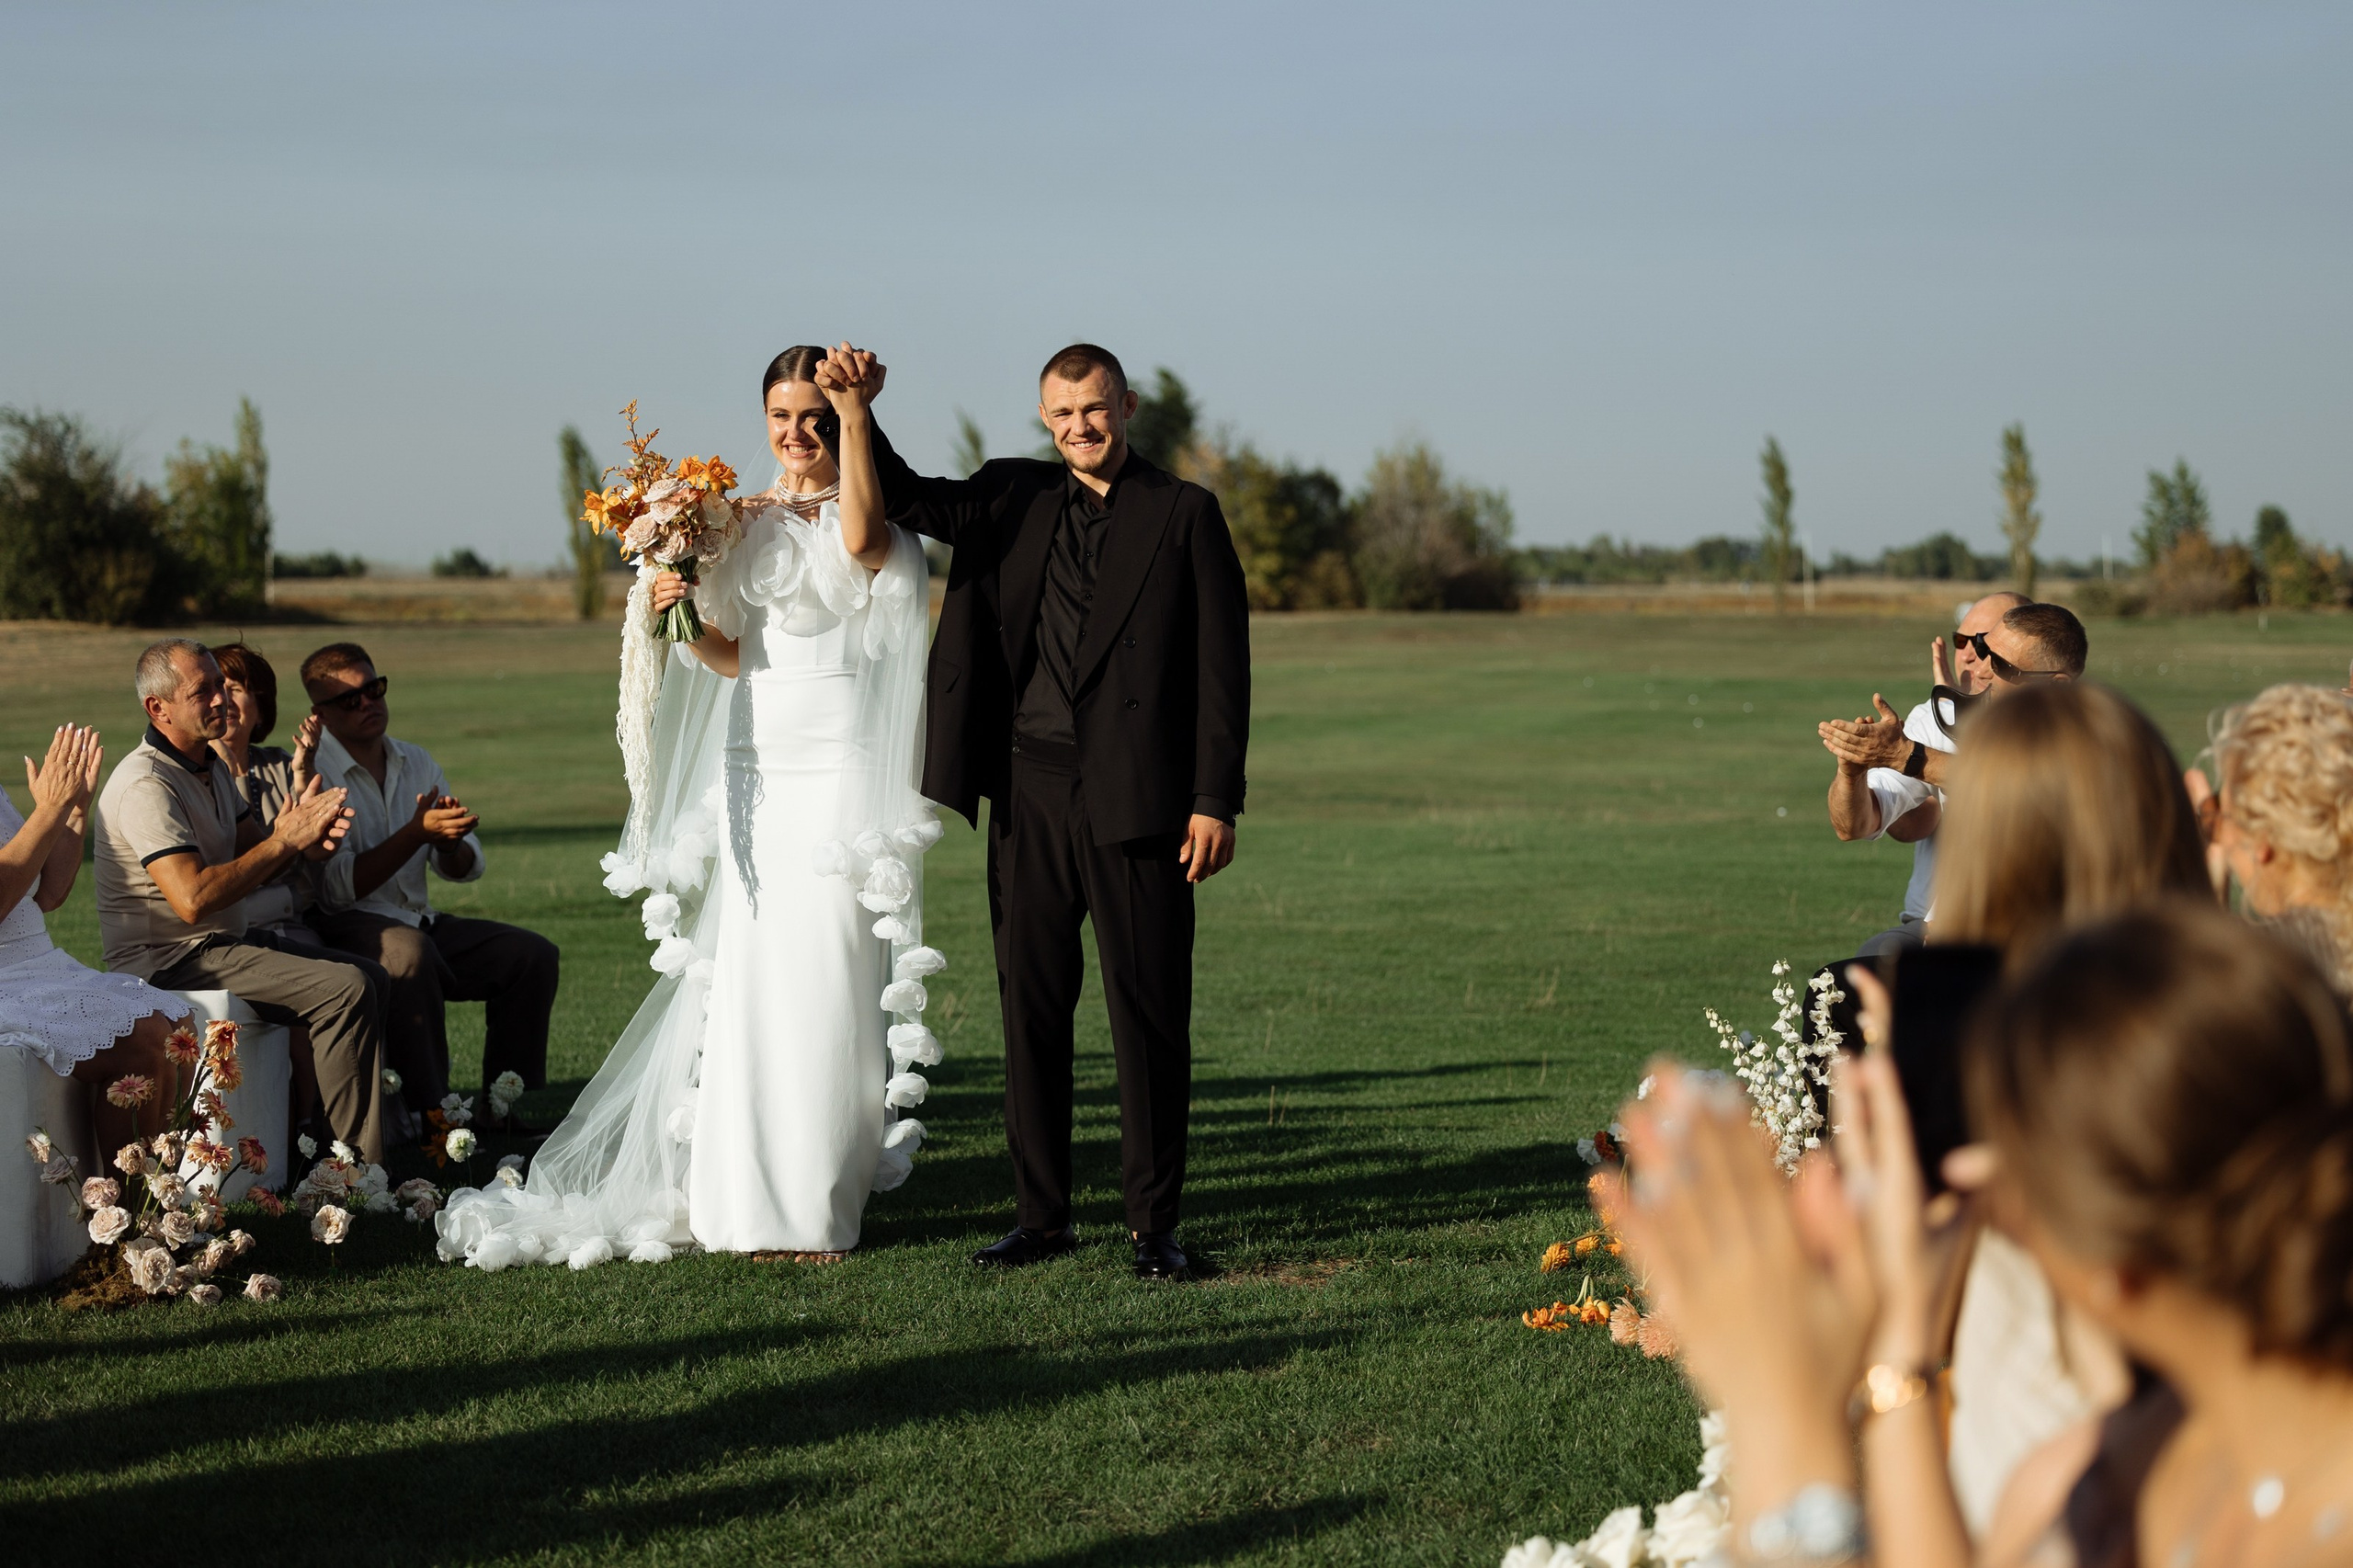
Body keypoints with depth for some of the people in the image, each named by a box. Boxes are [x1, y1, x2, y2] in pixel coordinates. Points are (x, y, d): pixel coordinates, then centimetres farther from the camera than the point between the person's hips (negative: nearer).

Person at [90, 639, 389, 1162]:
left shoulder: (211, 767, 14)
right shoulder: (146, 785, -19)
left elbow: (254, 860, 13)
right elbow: (193, 898, -29)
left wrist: (307, 831, -10)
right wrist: (285, 840, -23)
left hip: (226, 942, 10)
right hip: (168, 961, -10)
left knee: (370, 978, 8)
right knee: (345, 991, -22)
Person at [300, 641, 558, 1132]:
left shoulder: (417, 762, 13)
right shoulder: (314, 772, -9)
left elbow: (464, 868, 12)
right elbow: (338, 888, -17)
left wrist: (449, 840, -13)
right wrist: (417, 832, -22)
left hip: (419, 921, 7)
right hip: (346, 927, -7)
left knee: (533, 954, -8)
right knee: (408, 951, -38)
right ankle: (428, 1112, -35)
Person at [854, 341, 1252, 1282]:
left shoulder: (1184, 514, 2)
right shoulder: (1011, 500, 12)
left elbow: (1222, 667, -1)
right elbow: (907, 501, 3)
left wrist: (1217, 801, -7)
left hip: (1138, 803, -3)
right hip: (1030, 796, 3)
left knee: (1148, 1012, 1)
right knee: (1031, 1006, 7)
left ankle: (1153, 1223, 8)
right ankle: (1040, 1214, 17)